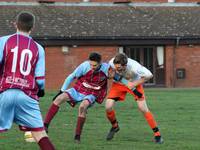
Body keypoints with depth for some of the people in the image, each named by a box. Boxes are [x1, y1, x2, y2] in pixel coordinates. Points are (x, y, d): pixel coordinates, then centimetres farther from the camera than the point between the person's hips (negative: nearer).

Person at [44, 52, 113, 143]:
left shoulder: (106, 68, -18)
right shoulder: (84, 66, -19)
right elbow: (71, 77, -5)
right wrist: (62, 91, -3)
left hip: (91, 95, -2)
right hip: (78, 90, 2)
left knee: (83, 106, -33)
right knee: (59, 98, -20)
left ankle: (77, 136, -22)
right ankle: (45, 125, -19)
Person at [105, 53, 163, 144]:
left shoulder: (133, 66, -39)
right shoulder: (112, 63, -31)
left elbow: (149, 75, -26)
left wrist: (134, 84, -27)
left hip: (134, 83, -2)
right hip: (118, 83, 2)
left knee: (143, 108, -13)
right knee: (108, 107, -11)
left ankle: (157, 134, -2)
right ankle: (115, 126, 21)